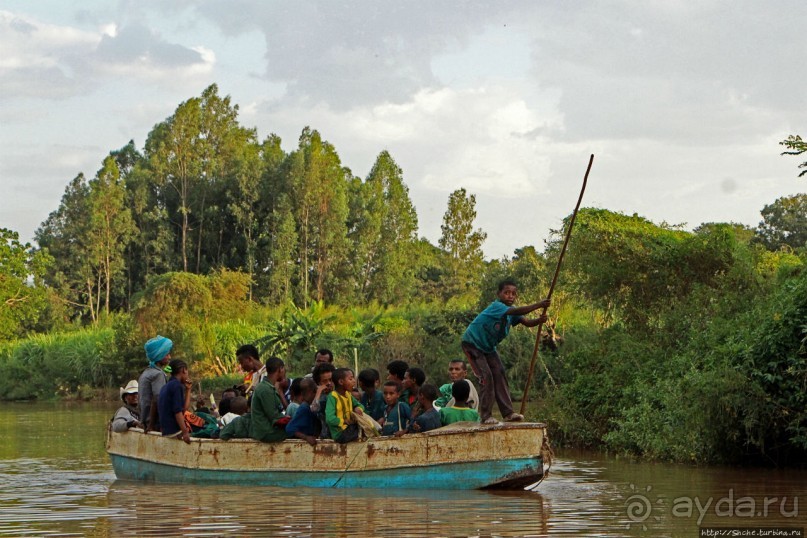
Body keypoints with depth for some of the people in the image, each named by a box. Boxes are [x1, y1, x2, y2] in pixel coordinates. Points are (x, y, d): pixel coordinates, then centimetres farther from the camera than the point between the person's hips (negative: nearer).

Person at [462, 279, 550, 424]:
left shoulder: (511, 311, -3)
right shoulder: (496, 306, -29)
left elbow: (527, 322, -17)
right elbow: (517, 311, -46)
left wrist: (539, 320, -39)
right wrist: (538, 305, -54)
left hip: (488, 346, 8)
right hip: (472, 343, -8)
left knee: (500, 374, -1)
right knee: (486, 377, -16)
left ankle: (508, 413, -1)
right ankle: (486, 416, -11)